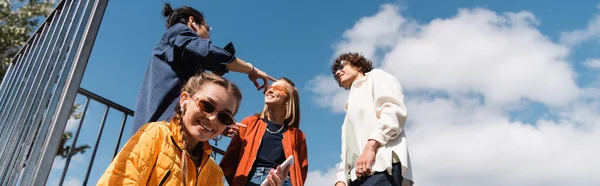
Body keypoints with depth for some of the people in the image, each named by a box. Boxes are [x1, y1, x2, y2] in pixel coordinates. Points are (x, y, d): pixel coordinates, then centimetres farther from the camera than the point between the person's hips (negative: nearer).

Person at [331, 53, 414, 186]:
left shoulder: (376, 76, 17)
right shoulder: (352, 107, 37)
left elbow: (394, 110, -4)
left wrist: (371, 146, -17)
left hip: (382, 165, -8)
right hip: (358, 174, 8)